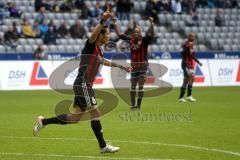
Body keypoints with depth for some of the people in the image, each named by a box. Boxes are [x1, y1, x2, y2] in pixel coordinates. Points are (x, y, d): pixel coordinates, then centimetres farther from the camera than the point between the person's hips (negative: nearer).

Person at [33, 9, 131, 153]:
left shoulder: (99, 50, 19)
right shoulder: (91, 45, -7)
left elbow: (104, 62, 41)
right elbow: (94, 34, -31)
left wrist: (121, 66, 48)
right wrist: (103, 21, -45)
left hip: (86, 86, 10)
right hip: (83, 84, -10)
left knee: (76, 117, 8)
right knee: (95, 113, -10)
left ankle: (43, 121, 17)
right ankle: (103, 146, -6)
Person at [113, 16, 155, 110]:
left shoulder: (144, 40, -7)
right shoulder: (130, 40, 3)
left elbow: (151, 35, -23)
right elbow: (119, 34, 10)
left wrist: (151, 24, -36)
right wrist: (115, 23, 9)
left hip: (143, 65, -4)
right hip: (134, 66, 4)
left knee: (140, 86, -6)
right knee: (133, 86, 11)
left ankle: (138, 105, -3)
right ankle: (133, 104, 22)